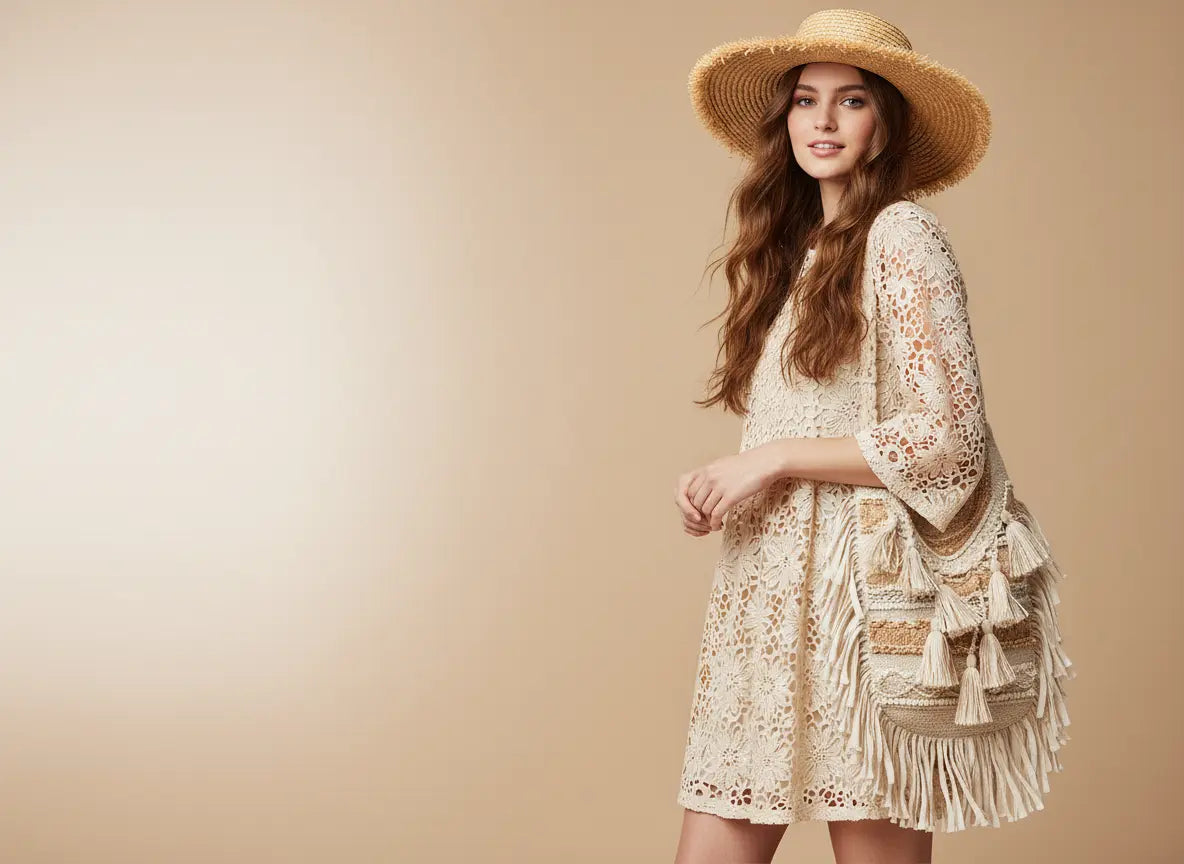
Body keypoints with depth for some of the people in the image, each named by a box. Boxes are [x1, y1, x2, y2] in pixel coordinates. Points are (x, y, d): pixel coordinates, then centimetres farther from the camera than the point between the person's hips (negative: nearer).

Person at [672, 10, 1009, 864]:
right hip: (767, 591, 7)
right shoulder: (791, 247, 17)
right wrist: (718, 486, 4)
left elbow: (952, 435, -14)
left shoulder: (901, 234, -6)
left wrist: (773, 458, -11)